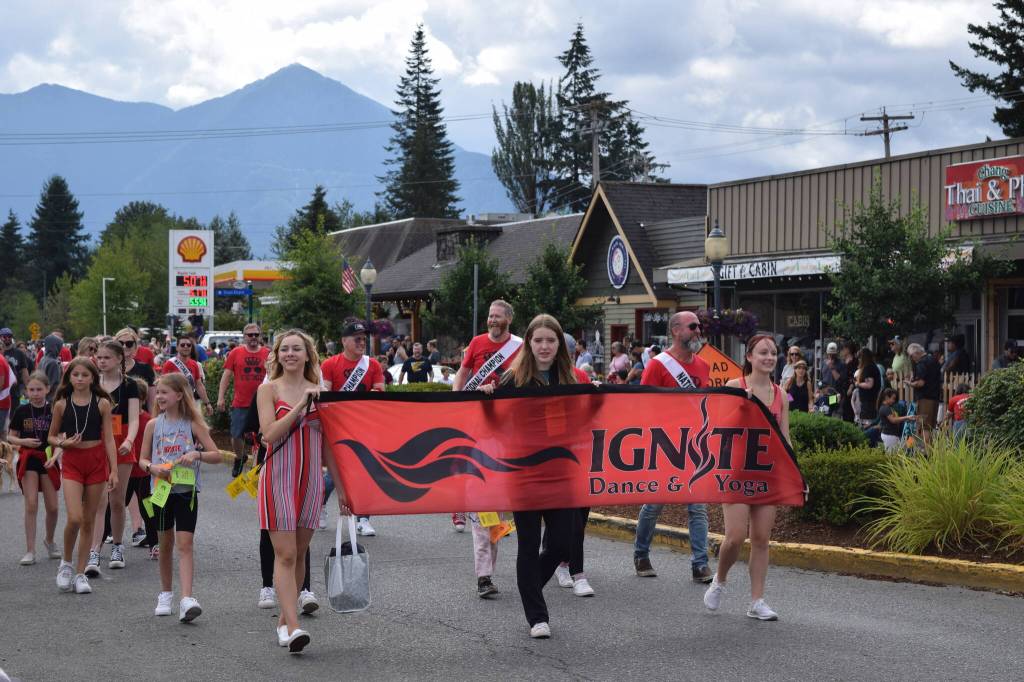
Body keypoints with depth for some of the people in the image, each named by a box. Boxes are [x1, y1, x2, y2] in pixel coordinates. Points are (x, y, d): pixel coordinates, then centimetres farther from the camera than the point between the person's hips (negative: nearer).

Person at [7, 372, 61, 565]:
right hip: (28, 459, -1)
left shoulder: (53, 410, -3)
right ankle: (30, 551, -3)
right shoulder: (21, 411, -2)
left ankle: (49, 540, 31)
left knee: (52, 507, 4)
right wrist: (24, 441, -14)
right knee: (31, 505, -8)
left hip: (48, 459, 1)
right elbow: (10, 437, 4)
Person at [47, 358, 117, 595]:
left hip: (96, 461, 1)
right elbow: (51, 436, 10)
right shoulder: (62, 404, 1)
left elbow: (109, 439, -1)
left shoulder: (102, 403, 0)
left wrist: (114, 470, -7)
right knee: (74, 518, -15)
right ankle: (66, 563, 8)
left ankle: (80, 573, 14)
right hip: (71, 462, -1)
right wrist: (63, 443, -12)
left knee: (88, 521, 5)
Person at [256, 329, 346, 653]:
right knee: (285, 554, -11)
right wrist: (300, 405, -18)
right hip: (278, 477, -4)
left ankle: (284, 620, 21)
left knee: (299, 554, 9)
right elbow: (269, 434, -14)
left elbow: (327, 444, 13)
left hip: (311, 478, 4)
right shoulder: (269, 389, 0)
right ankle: (293, 627, -18)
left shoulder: (318, 392, 10)